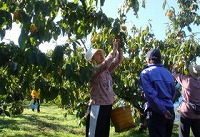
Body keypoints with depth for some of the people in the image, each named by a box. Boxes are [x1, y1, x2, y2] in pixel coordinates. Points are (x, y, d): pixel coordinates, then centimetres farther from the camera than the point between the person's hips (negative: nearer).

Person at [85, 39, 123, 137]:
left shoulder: (106, 70, 10)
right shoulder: (92, 71, -12)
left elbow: (118, 60, 11)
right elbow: (105, 64, -30)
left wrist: (119, 47, -3)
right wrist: (114, 49, -21)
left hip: (107, 105, 8)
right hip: (97, 107, -8)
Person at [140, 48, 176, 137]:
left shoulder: (146, 72, -5)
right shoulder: (168, 73, 14)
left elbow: (150, 94, -17)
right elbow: (173, 93, 18)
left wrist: (163, 110, -15)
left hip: (157, 112, -6)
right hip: (170, 111, 7)